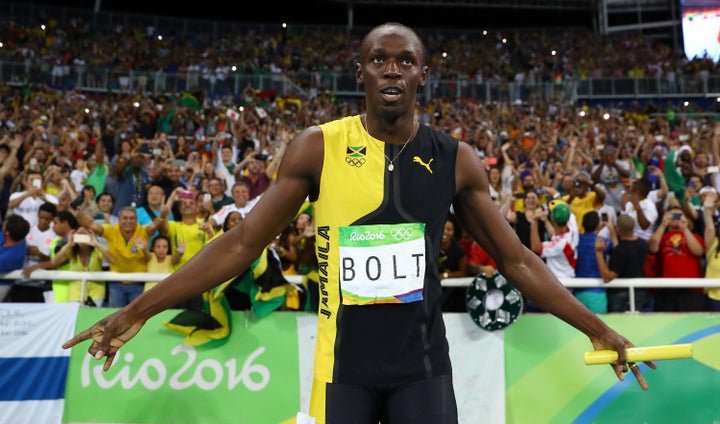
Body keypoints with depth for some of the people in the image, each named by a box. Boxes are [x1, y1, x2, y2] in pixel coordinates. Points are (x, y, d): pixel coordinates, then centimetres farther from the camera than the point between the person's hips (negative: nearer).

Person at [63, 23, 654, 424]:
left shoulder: (456, 159, -2)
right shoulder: (318, 147, -7)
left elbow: (515, 259, 5)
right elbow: (240, 244, -5)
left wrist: (598, 330, 4)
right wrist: (137, 311, -7)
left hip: (423, 365, 1)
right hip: (342, 363, -1)